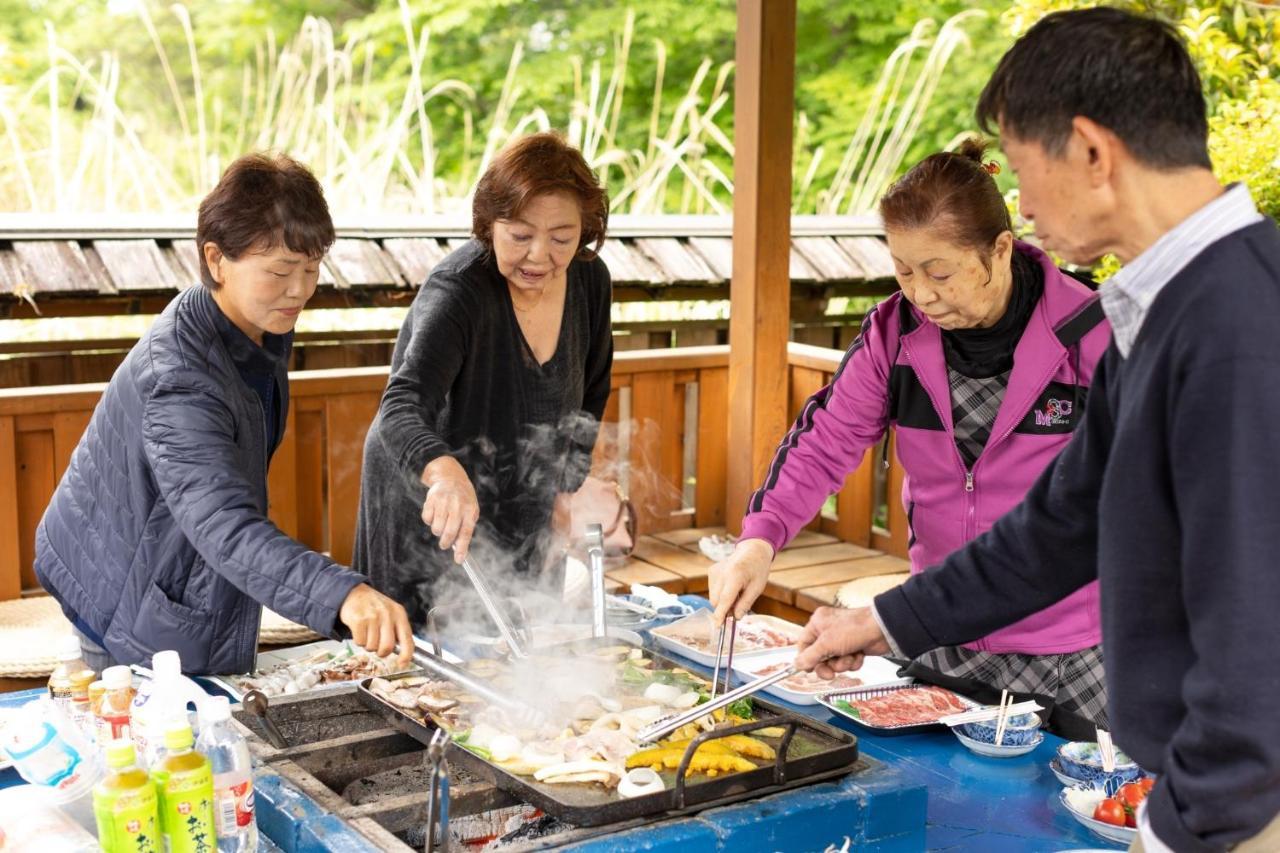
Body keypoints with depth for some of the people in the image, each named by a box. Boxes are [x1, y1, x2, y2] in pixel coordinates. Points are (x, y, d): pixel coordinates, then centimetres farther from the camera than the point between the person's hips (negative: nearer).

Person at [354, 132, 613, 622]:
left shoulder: (590, 280, -8)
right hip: (430, 522, -5)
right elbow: (401, 409, -43)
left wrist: (567, 481, 6)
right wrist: (445, 471, -62)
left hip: (522, 517, 6)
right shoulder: (457, 293, -27)